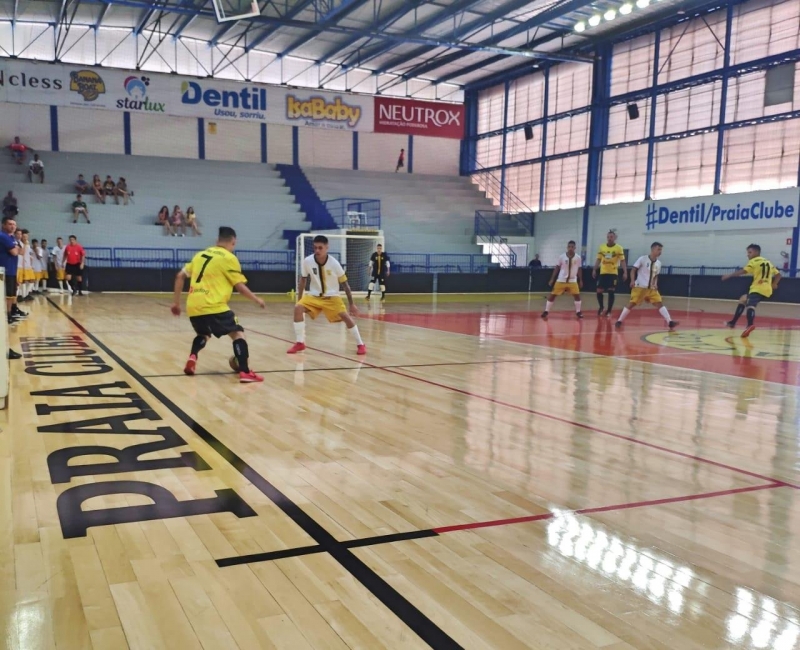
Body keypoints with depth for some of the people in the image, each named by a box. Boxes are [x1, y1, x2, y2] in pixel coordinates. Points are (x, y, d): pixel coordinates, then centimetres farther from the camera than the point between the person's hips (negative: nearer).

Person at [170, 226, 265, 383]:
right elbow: (240, 287, 0)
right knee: (238, 333, 2)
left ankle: (192, 359, 6)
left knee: (203, 334, 31)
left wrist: (177, 302, 26)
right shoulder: (229, 258, 1)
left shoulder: (200, 255, 20)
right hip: (213, 306, -6)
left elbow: (180, 276, 20)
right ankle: (245, 372, -12)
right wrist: (256, 299, 16)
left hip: (193, 306, 6)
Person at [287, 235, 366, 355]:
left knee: (345, 316, -20)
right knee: (298, 308, -23)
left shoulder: (334, 263, -19)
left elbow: (345, 284, -9)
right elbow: (303, 280, 3)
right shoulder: (307, 261, -15)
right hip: (313, 295, 2)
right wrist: (299, 299, 4)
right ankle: (300, 343, -9)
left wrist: (351, 304, -8)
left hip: (331, 296, -2)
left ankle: (360, 344, -1)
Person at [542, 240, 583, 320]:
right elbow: (557, 268, 0)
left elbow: (579, 270, 7)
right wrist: (552, 279, -1)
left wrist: (580, 281, 8)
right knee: (552, 295, -2)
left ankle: (578, 312, 9)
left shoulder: (578, 258, -4)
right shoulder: (562, 256, -8)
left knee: (577, 295, -9)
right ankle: (546, 311, 9)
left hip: (572, 280, 1)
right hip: (561, 280, -1)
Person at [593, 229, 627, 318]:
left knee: (611, 292, -3)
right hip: (603, 273, 3)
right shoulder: (602, 247, 5)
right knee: (599, 291, 2)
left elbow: (622, 261, -5)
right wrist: (594, 270, 7)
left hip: (613, 273, -3)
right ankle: (601, 307, 26)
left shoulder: (619, 248, -5)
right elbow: (598, 259, 13)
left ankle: (609, 311, 7)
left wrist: (625, 272, -13)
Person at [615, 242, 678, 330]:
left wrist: (655, 284, 2)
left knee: (659, 303, -5)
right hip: (639, 287, -5)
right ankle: (619, 321, 1)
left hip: (651, 288, 5)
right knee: (632, 304, -8)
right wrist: (632, 281, -22)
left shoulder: (658, 263, 9)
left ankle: (670, 322, -8)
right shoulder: (642, 259, -9)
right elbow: (633, 270, -7)